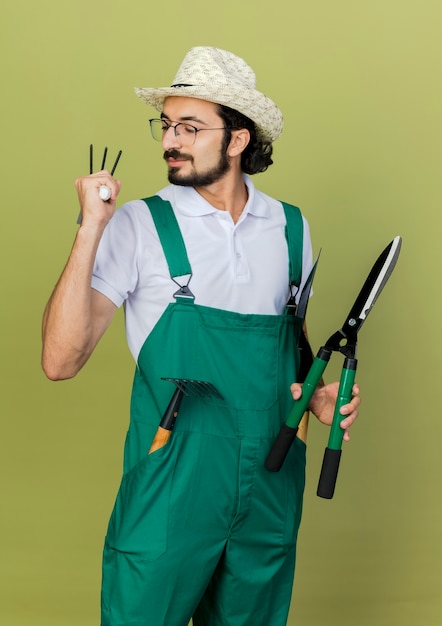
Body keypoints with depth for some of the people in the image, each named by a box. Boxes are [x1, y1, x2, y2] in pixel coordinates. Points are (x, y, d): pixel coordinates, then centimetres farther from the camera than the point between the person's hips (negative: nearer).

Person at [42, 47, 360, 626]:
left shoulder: (290, 228, 4)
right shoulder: (139, 226, -8)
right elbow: (61, 360, -16)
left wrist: (317, 395, -1)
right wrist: (91, 230, -20)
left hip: (271, 491, 4)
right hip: (170, 491, -3)